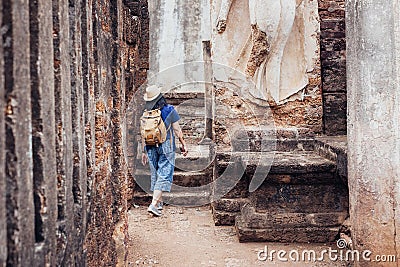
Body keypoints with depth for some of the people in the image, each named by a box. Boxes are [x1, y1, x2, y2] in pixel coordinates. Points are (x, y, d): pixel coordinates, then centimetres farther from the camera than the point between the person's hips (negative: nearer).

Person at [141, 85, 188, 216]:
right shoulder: (170, 110, -9)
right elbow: (177, 130, -5)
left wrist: (144, 152, 13)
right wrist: (184, 144, 7)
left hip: (151, 148, 4)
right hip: (166, 147, -4)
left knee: (155, 174, 17)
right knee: (164, 176, -4)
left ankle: (159, 202, 27)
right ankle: (154, 204, -16)